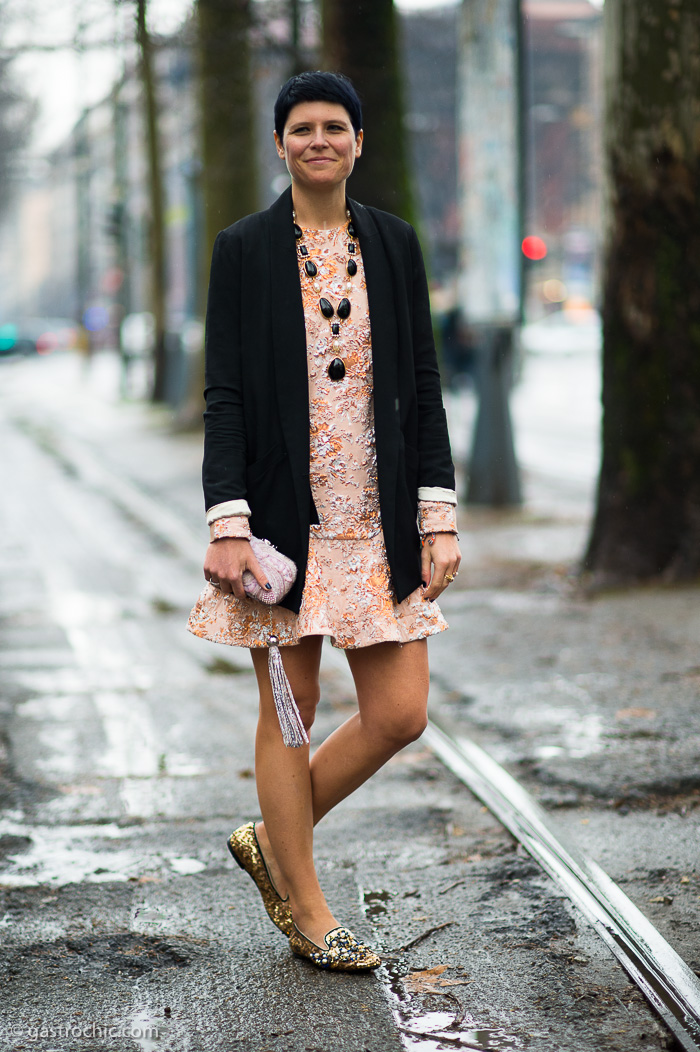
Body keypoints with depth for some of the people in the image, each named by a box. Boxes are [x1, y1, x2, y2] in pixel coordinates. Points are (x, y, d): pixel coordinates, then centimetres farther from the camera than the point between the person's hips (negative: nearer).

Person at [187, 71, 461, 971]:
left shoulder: (394, 244, 9)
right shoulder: (244, 249, 0)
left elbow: (423, 385, 8)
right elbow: (224, 393, -4)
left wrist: (439, 515, 1)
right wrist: (227, 524, -13)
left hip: (379, 520, 3)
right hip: (284, 516, -3)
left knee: (400, 714, 1)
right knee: (288, 711, 5)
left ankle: (274, 841, 24)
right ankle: (303, 906, 20)